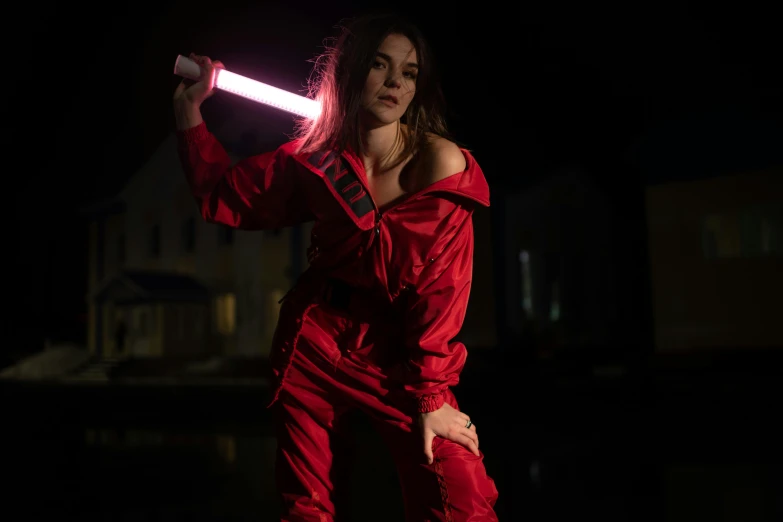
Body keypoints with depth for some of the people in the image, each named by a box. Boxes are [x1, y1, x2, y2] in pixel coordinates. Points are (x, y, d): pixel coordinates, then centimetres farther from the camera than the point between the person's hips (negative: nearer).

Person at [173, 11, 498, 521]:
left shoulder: (439, 163, -14)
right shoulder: (313, 158, -1)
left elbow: (441, 287, -14)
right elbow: (223, 197, 9)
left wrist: (430, 393, -13)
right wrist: (189, 108, 2)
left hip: (399, 354, -3)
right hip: (315, 343, 3)